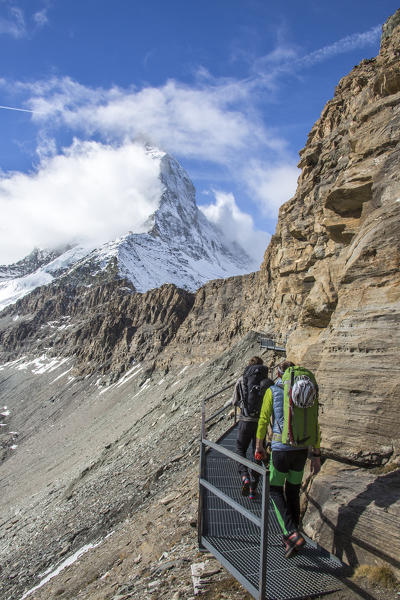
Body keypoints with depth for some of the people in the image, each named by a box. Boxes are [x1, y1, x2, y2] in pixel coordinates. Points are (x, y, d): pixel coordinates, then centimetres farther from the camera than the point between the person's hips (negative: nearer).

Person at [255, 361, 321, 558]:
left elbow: (263, 421, -2)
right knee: (293, 491, 19)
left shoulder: (272, 392, -3)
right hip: (302, 449, 4)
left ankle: (292, 534, -4)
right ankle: (291, 538, 26)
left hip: (281, 448, -4)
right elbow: (314, 426, 5)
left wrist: (259, 446, 11)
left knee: (275, 490, 12)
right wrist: (316, 455, 10)